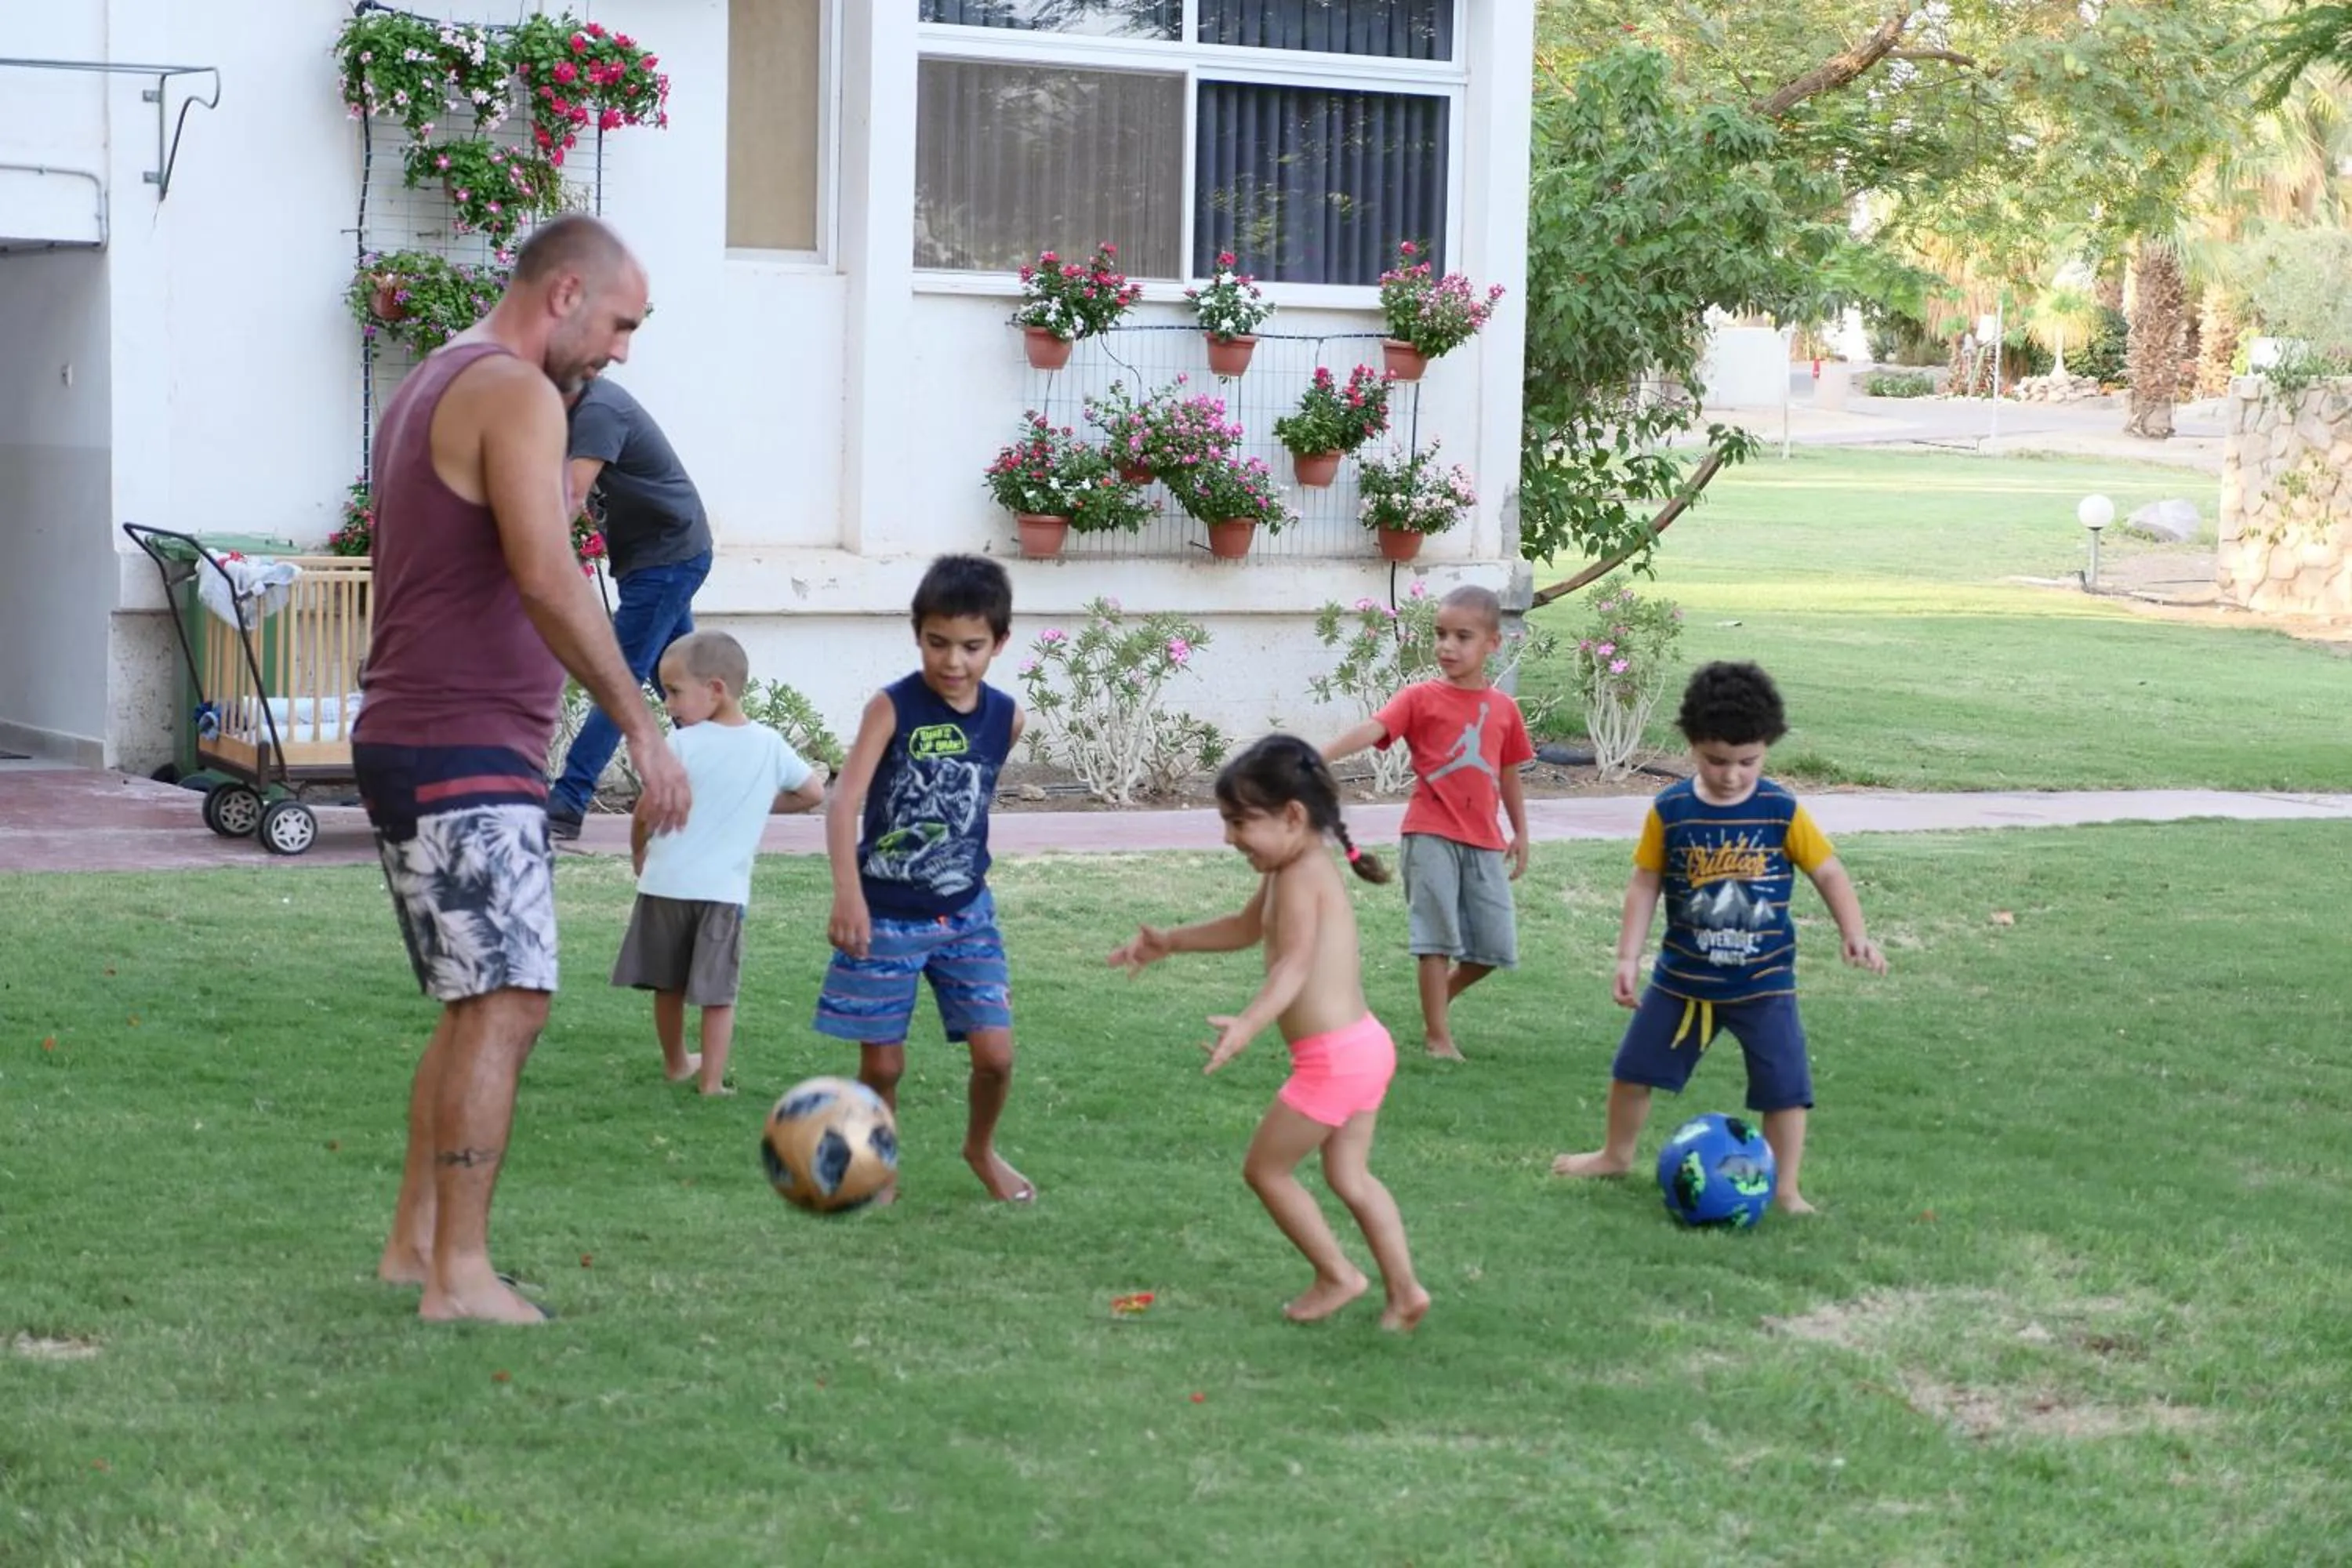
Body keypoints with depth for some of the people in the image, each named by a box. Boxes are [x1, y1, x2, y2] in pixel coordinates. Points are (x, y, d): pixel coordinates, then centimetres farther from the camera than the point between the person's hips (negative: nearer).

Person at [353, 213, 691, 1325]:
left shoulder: (427, 388, 20)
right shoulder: (516, 396, -12)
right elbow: (546, 576, -25)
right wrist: (641, 726, -24)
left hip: (405, 744, 10)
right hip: (469, 754, -10)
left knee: (477, 1005, 15)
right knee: (506, 1006, -11)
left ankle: (415, 1241, 17)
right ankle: (460, 1274, -11)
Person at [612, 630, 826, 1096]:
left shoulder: (682, 744, -10)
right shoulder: (770, 745, 0)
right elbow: (814, 793, 10)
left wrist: (639, 854, 12)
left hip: (667, 883, -1)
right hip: (726, 889, 1)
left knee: (668, 986, 16)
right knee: (718, 993, 5)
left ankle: (676, 1064, 31)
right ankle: (712, 1080, 3)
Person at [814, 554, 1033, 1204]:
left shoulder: (1005, 718, -1)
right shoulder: (892, 707, -14)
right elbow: (846, 801, -23)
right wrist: (847, 894, -34)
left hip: (965, 913, 3)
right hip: (885, 917, -3)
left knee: (995, 1053, -3)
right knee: (883, 1063, 3)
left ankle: (981, 1148, 26)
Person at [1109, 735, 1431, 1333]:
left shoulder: (1300, 875, -18)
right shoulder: (1289, 870, 13)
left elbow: (1295, 966, -32)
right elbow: (1246, 928, 32)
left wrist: (1248, 1024, -47)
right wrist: (1170, 942, 36)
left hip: (1334, 1058, -10)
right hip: (1363, 1047, 10)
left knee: (1265, 1167, 5)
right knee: (1349, 1176, 16)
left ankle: (1337, 1275, 13)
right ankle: (1404, 1291, 14)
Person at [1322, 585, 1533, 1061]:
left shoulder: (1503, 708, 9)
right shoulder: (1421, 699, -3)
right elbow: (1372, 730, -19)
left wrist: (1520, 833, 20)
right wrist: (1321, 756, -34)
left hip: (1484, 842, 4)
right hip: (1431, 836, -4)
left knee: (1495, 946, 6)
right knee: (1437, 938, -4)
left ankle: (1440, 998, 32)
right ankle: (1439, 1037, 6)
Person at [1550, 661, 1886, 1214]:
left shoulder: (1782, 812, -10)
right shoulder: (1670, 811, -8)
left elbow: (1829, 873, -3)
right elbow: (1645, 883, -1)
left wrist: (1854, 932, -17)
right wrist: (1628, 956, -4)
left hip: (1764, 982, -2)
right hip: (1681, 980, 2)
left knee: (1785, 1086, -5)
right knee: (1633, 1069, 14)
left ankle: (1786, 1190, 9)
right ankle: (1616, 1155, 38)